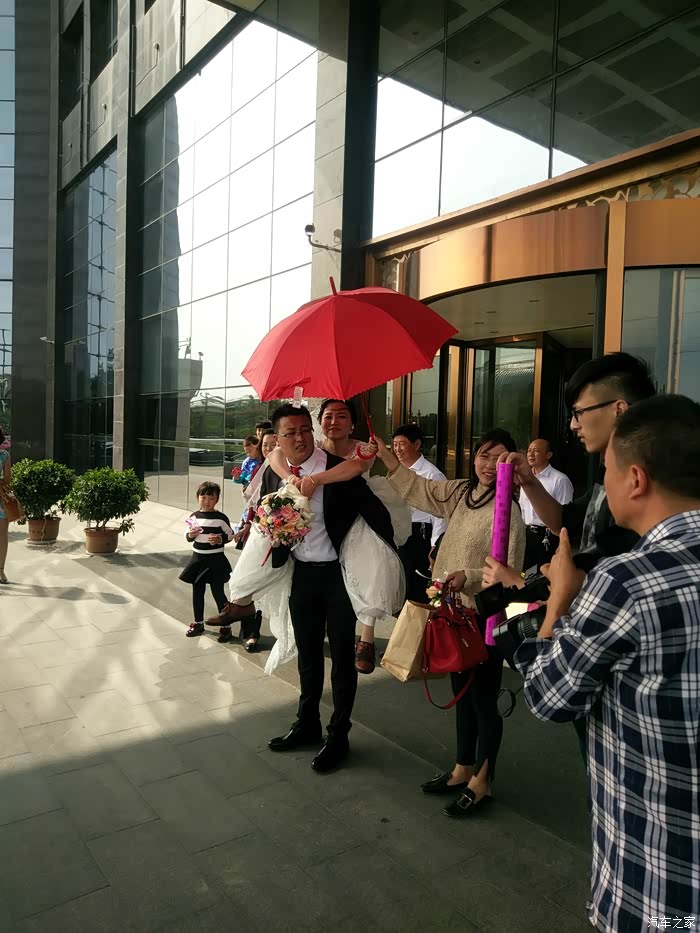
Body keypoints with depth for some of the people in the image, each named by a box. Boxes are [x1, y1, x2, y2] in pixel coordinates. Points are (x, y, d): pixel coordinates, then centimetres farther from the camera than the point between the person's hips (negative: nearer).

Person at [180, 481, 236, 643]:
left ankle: (226, 627, 12)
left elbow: (230, 535, -2)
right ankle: (198, 624, 29)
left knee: (218, 593, 1)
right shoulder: (194, 516, 2)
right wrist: (190, 535, -10)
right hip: (198, 558, 5)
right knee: (197, 592, 13)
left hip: (215, 559, -5)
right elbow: (187, 537, 12)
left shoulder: (221, 518, -10)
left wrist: (220, 539, -20)